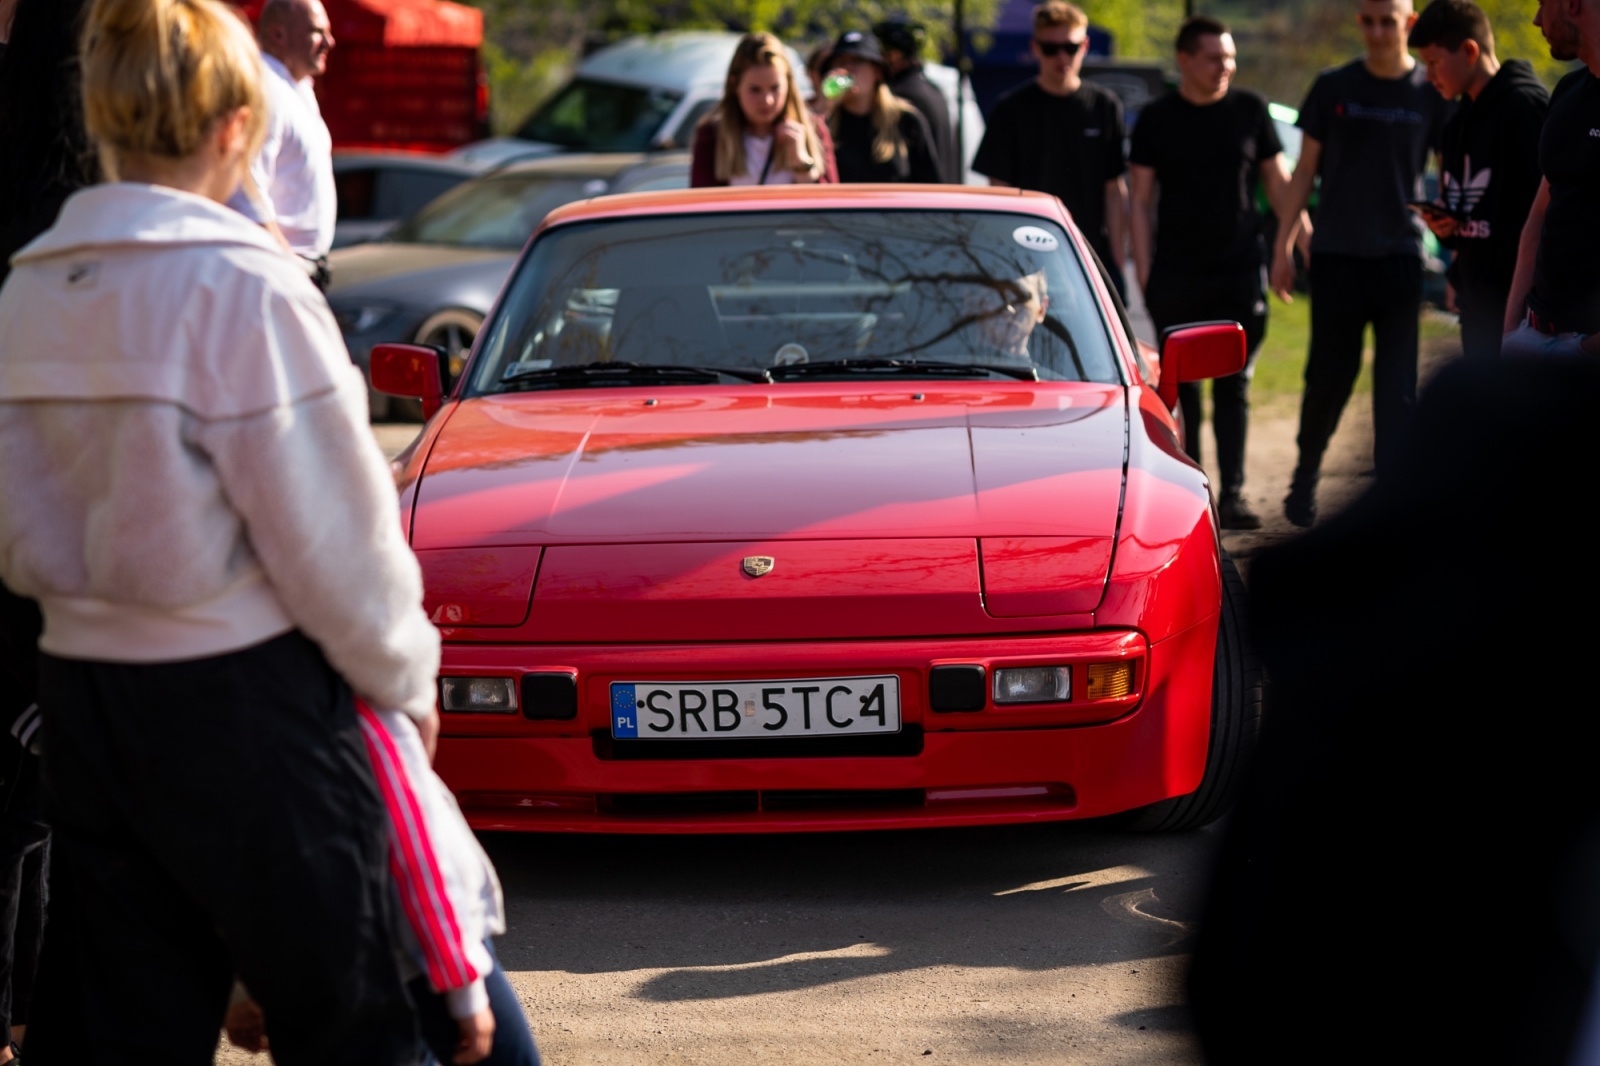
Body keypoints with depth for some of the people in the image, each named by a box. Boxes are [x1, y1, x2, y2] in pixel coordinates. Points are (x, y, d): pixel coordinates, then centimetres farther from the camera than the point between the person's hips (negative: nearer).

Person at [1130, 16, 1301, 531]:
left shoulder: (1250, 110, 6)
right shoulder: (1157, 120, 4)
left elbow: (1278, 182, 12)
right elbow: (1140, 202, 5)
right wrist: (1143, 271, -2)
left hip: (1240, 273, 0)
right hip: (1176, 276, 0)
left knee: (1234, 386, -3)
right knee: (1180, 386, 5)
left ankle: (1232, 494, -3)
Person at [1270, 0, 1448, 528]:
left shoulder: (1431, 94, 2)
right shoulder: (1333, 88, 2)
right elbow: (1305, 171, 7)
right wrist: (1282, 246, 3)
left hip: (1400, 253, 0)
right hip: (1336, 253, 0)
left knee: (1397, 384, -5)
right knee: (1329, 376, 7)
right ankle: (1306, 471, 29)